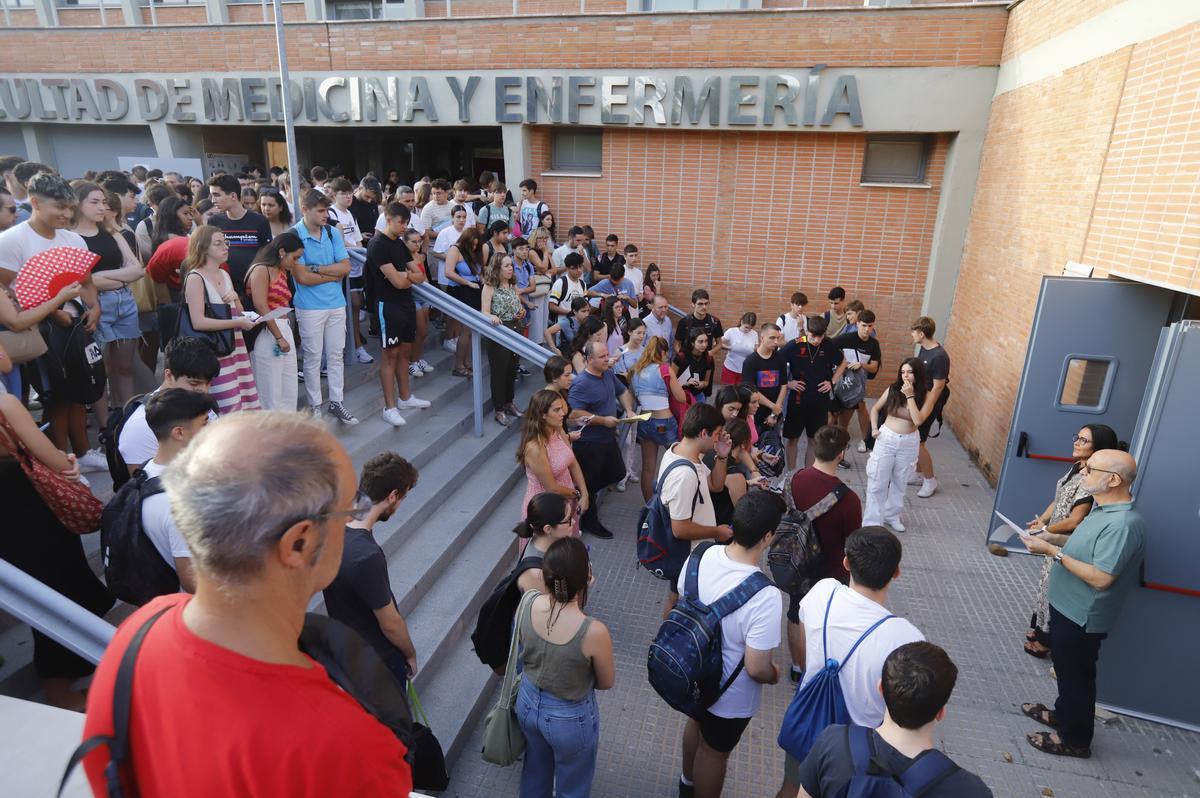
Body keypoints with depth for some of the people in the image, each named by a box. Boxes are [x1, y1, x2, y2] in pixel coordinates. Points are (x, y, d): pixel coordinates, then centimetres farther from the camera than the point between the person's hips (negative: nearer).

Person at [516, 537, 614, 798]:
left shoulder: (530, 605, -23)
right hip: (570, 718, -4)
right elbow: (606, 682, -13)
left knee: (535, 768, 34)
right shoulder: (594, 632, -36)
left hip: (528, 703, 5)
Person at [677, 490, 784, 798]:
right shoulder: (765, 597, -38)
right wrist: (774, 675, -6)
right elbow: (756, 669, -30)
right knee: (714, 751, 23)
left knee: (697, 723, 34)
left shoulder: (701, 556, -20)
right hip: (730, 694, -6)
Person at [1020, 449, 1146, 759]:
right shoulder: (1105, 510, 3)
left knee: (1077, 675, 9)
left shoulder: (1123, 524, -29)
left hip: (1081, 617, -9)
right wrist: (1052, 542, 3)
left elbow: (1101, 578, -30)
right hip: (1067, 607, 9)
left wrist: (1054, 552, -27)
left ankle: (1074, 739, 27)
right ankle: (1063, 713, 45)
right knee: (1065, 667, 26)